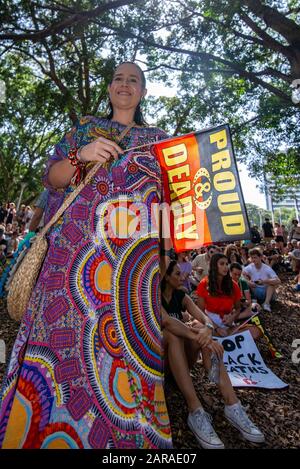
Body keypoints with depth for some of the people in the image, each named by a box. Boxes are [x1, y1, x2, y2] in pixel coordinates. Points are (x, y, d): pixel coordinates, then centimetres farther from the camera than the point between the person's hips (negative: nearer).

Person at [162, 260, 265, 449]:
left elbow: (205, 318, -9)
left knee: (199, 326, -24)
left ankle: (232, 405, -31)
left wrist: (207, 329, -32)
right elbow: (167, 322, -31)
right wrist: (200, 338, -39)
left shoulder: (181, 296, 6)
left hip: (184, 355, 4)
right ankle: (196, 412, -40)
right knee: (172, 333, -34)